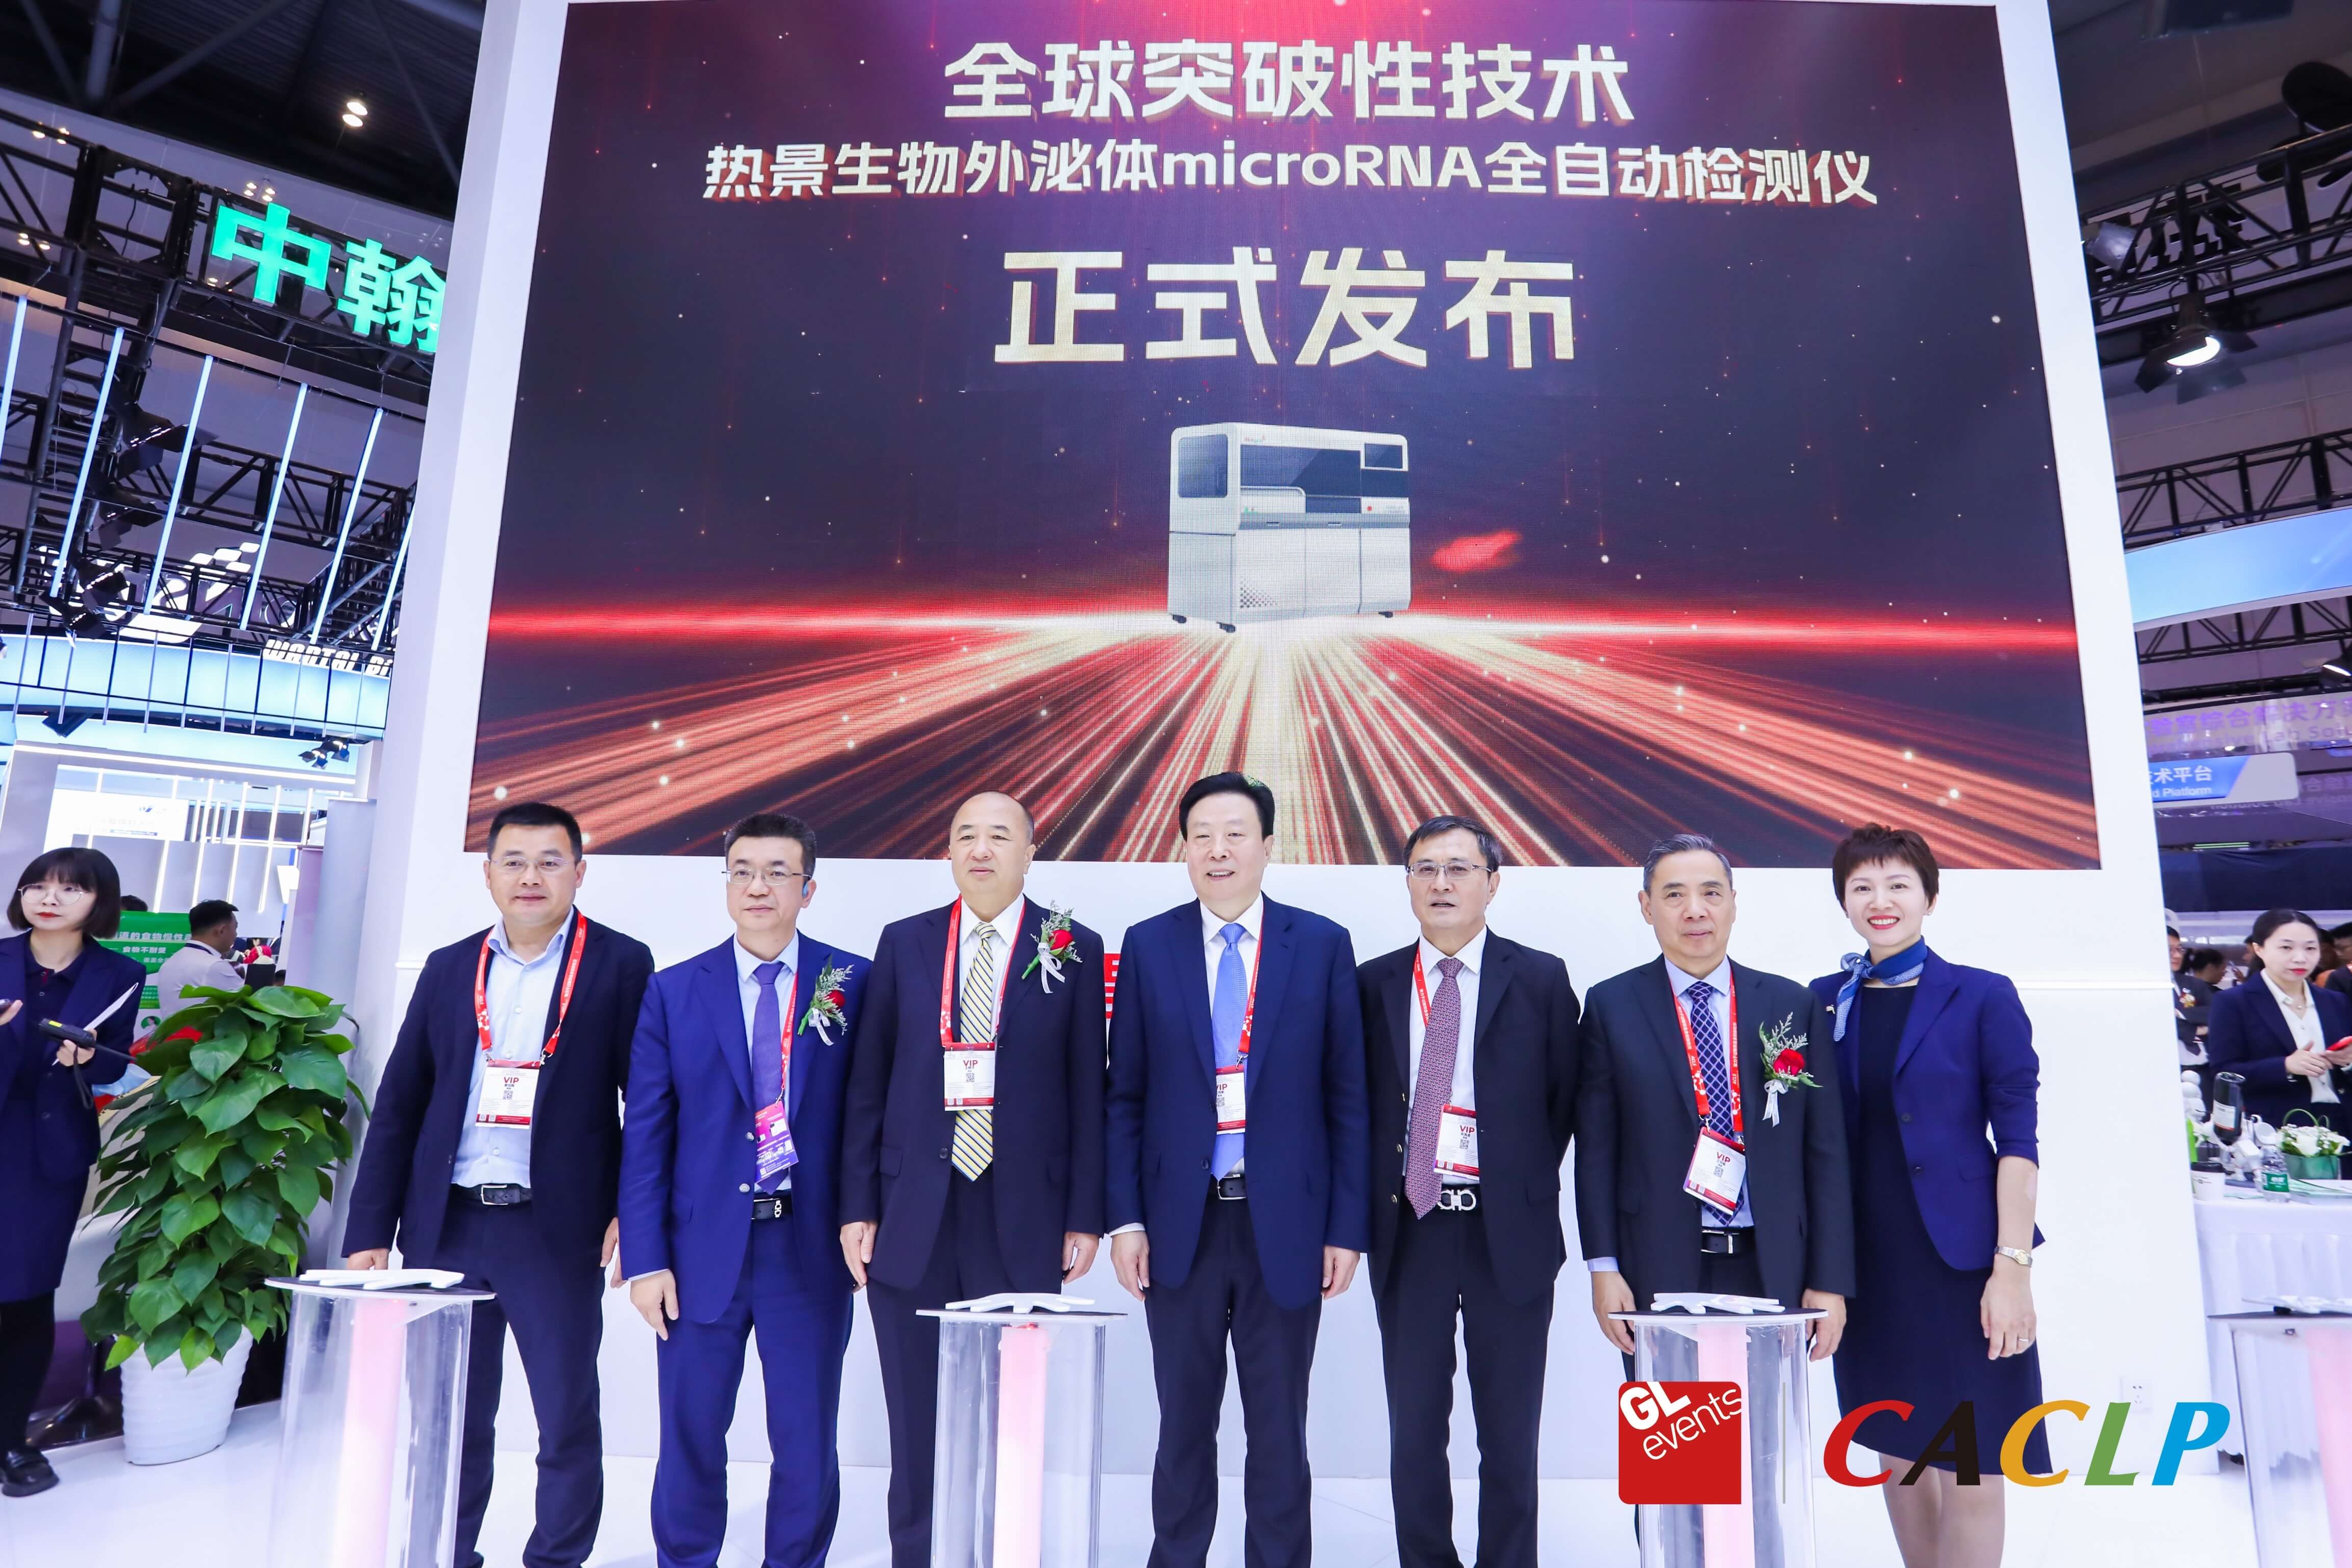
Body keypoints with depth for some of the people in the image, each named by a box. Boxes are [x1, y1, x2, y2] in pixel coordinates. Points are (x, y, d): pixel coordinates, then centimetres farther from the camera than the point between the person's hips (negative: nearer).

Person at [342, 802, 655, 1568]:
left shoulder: (621, 963, -3)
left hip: (557, 1231, -3)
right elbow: (398, 1105, 9)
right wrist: (369, 1231, 5)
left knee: (567, 1419, 6)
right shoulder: (448, 967, 9)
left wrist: (631, 1210, -11)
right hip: (446, 1226, 4)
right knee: (452, 1416, 15)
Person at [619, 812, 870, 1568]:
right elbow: (644, 1135, 2)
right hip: (703, 1249, 1)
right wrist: (645, 1259, -3)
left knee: (807, 1447, 9)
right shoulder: (673, 991, 3)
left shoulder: (854, 985, -1)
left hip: (811, 1249, -1)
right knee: (690, 1441, 13)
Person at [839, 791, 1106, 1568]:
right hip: (912, 1220, 2)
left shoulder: (1075, 950, 0)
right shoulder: (903, 943, 5)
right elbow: (867, 1085, 6)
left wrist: (1085, 1216, -3)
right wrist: (858, 1208, 2)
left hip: (1024, 1222, -1)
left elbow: (1087, 1091, 0)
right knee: (917, 1425, 11)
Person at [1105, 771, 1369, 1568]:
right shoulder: (1147, 946, 0)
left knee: (1279, 1430, 13)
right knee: (1184, 1422, 16)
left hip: (1284, 1224, -1)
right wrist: (1125, 1218, -3)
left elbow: (1347, 1098, -1)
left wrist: (1347, 1227, -3)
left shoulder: (1322, 946, -2)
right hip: (1180, 1224, 1)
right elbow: (1124, 1097, 3)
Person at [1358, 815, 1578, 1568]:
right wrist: (1374, 1204, 2)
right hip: (1409, 1230, 2)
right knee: (1414, 1429, 12)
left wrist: (1525, 1186, 2)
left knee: (1509, 1434, 11)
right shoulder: (1373, 984, 3)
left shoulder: (1541, 979, -1)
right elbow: (1359, 1104, 8)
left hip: (1509, 1234, -1)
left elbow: (1565, 1099, 4)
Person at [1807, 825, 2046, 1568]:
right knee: (1898, 1454, 15)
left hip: (1958, 1255, -3)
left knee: (1968, 1467, 2)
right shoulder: (1824, 1000, 5)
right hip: (1862, 1259, 3)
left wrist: (2013, 1266, -13)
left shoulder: (1984, 997, -3)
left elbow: (2017, 1140, -6)